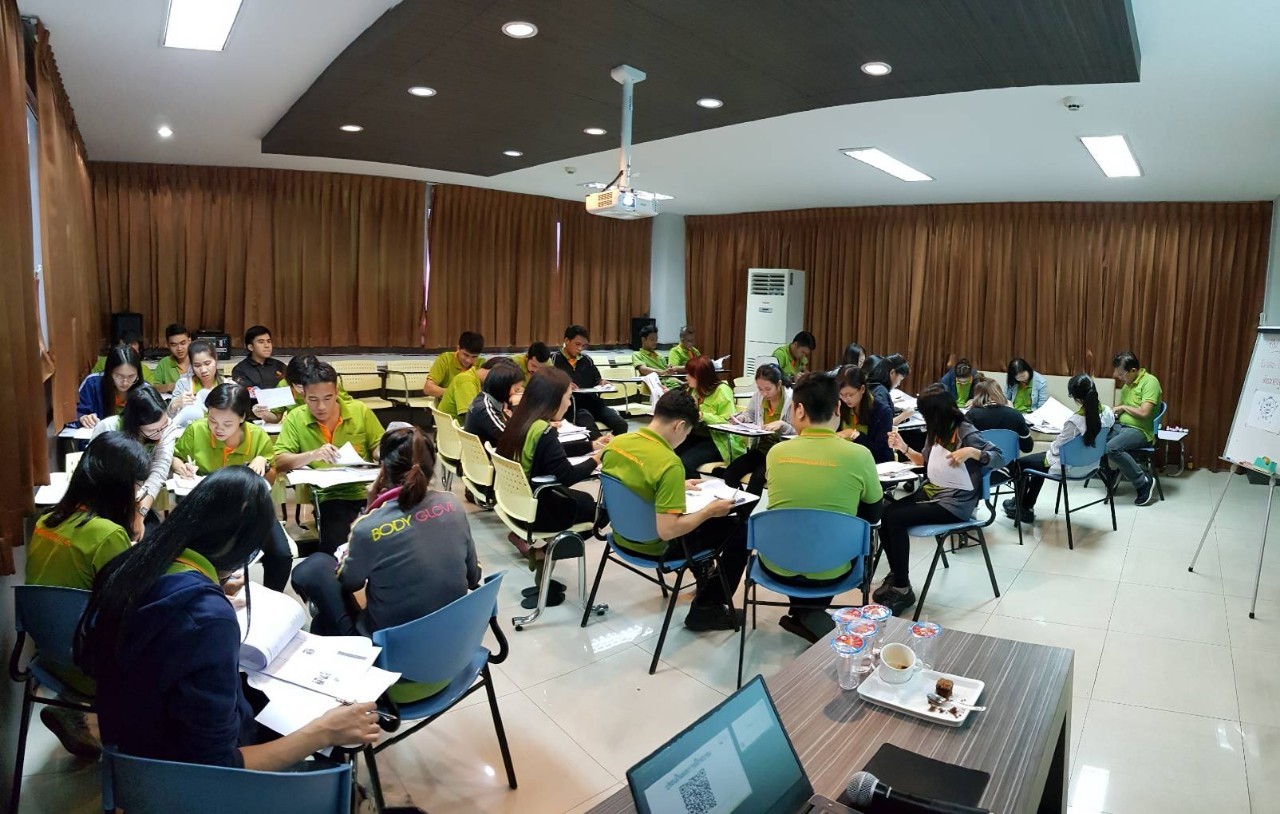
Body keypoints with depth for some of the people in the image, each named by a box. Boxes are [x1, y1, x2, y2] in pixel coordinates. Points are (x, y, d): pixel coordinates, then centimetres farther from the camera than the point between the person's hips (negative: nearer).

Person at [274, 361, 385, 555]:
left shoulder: (360, 410, 5)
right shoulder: (295, 419, 2)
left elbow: (380, 446, 15)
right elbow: (278, 462, -3)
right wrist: (312, 455, -20)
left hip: (368, 492, 1)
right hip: (328, 497, -1)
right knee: (338, 546, -25)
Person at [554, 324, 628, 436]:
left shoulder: (587, 360, 21)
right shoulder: (555, 360, 3)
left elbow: (596, 380, 28)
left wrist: (602, 383, 5)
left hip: (592, 401, 6)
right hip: (571, 404, -6)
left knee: (621, 424, -17)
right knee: (589, 425, -38)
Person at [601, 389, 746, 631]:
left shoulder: (616, 443, -8)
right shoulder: (669, 463, -31)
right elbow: (667, 532, -32)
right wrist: (710, 510, -18)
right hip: (657, 547, -8)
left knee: (691, 510, 32)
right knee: (739, 529, 7)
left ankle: (703, 573, 50)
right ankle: (705, 609, 15)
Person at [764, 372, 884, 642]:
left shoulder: (776, 452, -10)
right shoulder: (860, 455, -16)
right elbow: (873, 516, 1)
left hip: (778, 567, 1)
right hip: (830, 571, -1)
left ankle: (805, 614, 21)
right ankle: (811, 614, 23)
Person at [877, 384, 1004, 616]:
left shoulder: (966, 432, -13)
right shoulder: (936, 431, 10)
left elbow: (999, 459, -16)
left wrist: (971, 452, -33)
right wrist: (904, 448, 7)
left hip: (955, 503, -8)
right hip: (931, 492, 8)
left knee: (895, 519, -25)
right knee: (884, 514, -15)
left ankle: (903, 589, -12)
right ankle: (895, 575, 2)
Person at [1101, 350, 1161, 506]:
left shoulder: (1150, 382, -14)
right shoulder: (1127, 383, 14)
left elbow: (1144, 412, -23)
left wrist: (1124, 407, -8)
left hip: (1141, 430, -9)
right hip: (1120, 426, 9)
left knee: (1112, 447, -34)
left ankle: (1144, 482, -16)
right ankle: (1109, 474, 3)